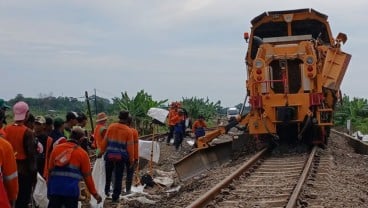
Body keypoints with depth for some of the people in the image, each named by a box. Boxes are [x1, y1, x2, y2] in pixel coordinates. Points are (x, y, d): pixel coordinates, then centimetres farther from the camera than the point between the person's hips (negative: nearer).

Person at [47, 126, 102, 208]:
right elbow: (87, 176, 2)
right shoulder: (82, 153, 0)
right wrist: (95, 193, 11)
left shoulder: (56, 148, 10)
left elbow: (50, 170, 14)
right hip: (71, 191, -3)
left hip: (54, 189, 4)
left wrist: (49, 188, 25)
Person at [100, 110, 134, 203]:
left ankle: (106, 191, 34)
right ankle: (115, 197, 9)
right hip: (121, 157, -2)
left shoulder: (111, 127, -1)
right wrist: (131, 158, 2)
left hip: (110, 155, 2)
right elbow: (130, 146, -6)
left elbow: (105, 141, 3)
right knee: (118, 177, 6)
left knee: (108, 174, 22)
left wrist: (102, 151, 16)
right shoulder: (128, 131, -7)